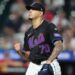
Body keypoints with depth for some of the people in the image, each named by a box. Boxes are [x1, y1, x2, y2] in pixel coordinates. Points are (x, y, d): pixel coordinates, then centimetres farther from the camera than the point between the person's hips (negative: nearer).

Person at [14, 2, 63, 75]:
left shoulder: (49, 27, -5)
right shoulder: (28, 32, 16)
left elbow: (59, 45, -18)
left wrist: (49, 61, -29)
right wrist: (19, 51, 0)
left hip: (49, 66, -6)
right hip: (33, 66, 6)